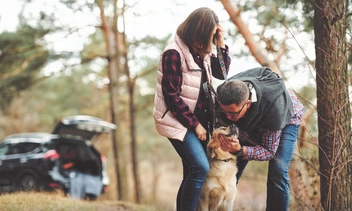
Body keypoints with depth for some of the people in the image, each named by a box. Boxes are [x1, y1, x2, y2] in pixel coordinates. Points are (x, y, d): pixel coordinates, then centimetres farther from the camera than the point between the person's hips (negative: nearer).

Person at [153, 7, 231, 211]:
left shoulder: (202, 51, 8)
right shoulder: (174, 53, -15)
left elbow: (221, 74, 15)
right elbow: (172, 96, -17)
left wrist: (221, 44, 2)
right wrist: (195, 125, -15)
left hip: (199, 120, 8)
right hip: (178, 121, -8)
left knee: (193, 173, 8)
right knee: (200, 167, -22)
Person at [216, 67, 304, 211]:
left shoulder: (274, 110, -45)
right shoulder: (224, 94, -34)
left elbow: (269, 152, -30)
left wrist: (240, 150, -45)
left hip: (287, 118, -4)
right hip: (255, 118, 4)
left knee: (278, 173, -20)